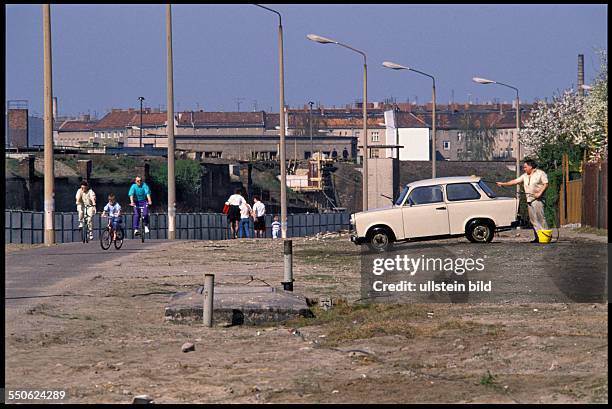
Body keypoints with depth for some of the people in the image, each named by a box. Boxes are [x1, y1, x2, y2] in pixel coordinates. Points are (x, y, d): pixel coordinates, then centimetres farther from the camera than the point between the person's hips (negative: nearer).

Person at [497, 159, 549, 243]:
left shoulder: (540, 173, 0)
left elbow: (546, 184, -6)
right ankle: (537, 237, 4)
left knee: (540, 218, -14)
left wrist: (540, 193, -18)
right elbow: (515, 181, 20)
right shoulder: (525, 176, 20)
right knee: (533, 220, 3)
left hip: (537, 199, -7)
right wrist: (503, 184, 15)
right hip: (529, 200, 7)